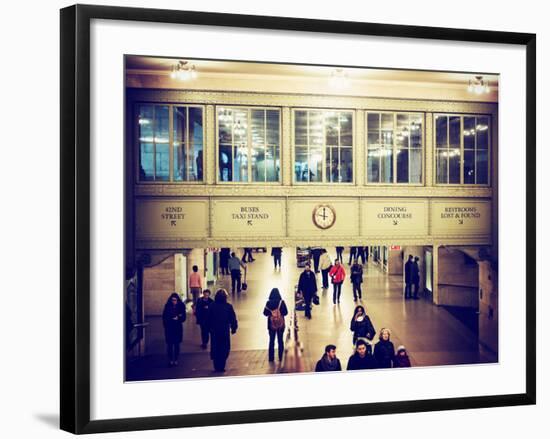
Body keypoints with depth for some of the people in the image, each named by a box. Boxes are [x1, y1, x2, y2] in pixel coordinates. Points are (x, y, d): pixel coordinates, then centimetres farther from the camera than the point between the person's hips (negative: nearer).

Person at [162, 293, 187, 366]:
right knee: (170, 344, -2)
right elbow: (164, 317, 3)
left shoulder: (181, 306, -2)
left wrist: (178, 318, -20)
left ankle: (176, 360, 11)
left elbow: (183, 317, -2)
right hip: (169, 328, 0)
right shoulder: (167, 306, -2)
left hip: (178, 328, 0)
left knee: (177, 344, 3)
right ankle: (170, 360, 4)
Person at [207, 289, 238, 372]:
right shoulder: (228, 306, -7)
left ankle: (217, 367, 15)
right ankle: (221, 367, 0)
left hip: (214, 331, 1)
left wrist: (209, 328, 11)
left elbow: (208, 319, 1)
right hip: (225, 331, -1)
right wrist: (234, 328, 8)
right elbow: (233, 319, -4)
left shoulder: (211, 306, -4)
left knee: (215, 349, 13)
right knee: (224, 349, 6)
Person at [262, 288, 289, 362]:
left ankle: (271, 358, 10)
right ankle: (280, 357, 11)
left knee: (271, 341, 9)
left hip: (271, 324, 0)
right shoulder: (281, 302, -10)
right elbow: (285, 312, -8)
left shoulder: (268, 302, -9)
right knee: (280, 340, 10)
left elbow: (265, 313, -6)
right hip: (281, 324, 0)